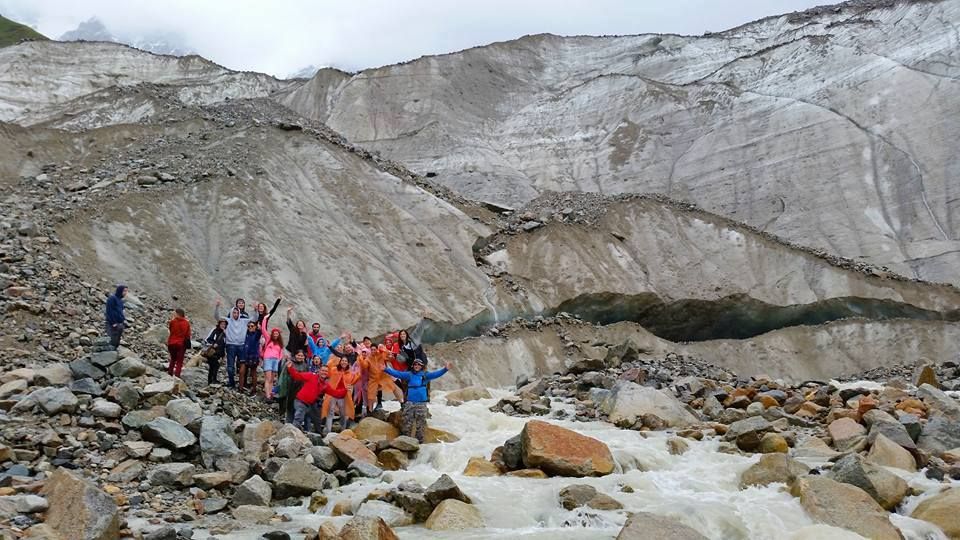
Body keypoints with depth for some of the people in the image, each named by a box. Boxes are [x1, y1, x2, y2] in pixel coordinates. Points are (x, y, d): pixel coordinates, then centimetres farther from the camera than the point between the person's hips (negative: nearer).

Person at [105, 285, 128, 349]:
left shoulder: (120, 300, 15)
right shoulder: (112, 298, -11)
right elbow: (109, 312, -15)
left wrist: (124, 320, 10)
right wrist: (113, 323, -18)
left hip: (119, 324, 9)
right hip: (112, 324, -9)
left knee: (117, 342, 9)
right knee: (113, 341, -11)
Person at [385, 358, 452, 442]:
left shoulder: (425, 375, 6)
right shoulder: (409, 374, 8)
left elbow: (436, 374, -5)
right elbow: (397, 373, 3)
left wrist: (445, 369, -20)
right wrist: (386, 369, -5)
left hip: (421, 403, 0)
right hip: (409, 403, 0)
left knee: (420, 424, 4)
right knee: (407, 422, -1)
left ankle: (419, 440, 13)